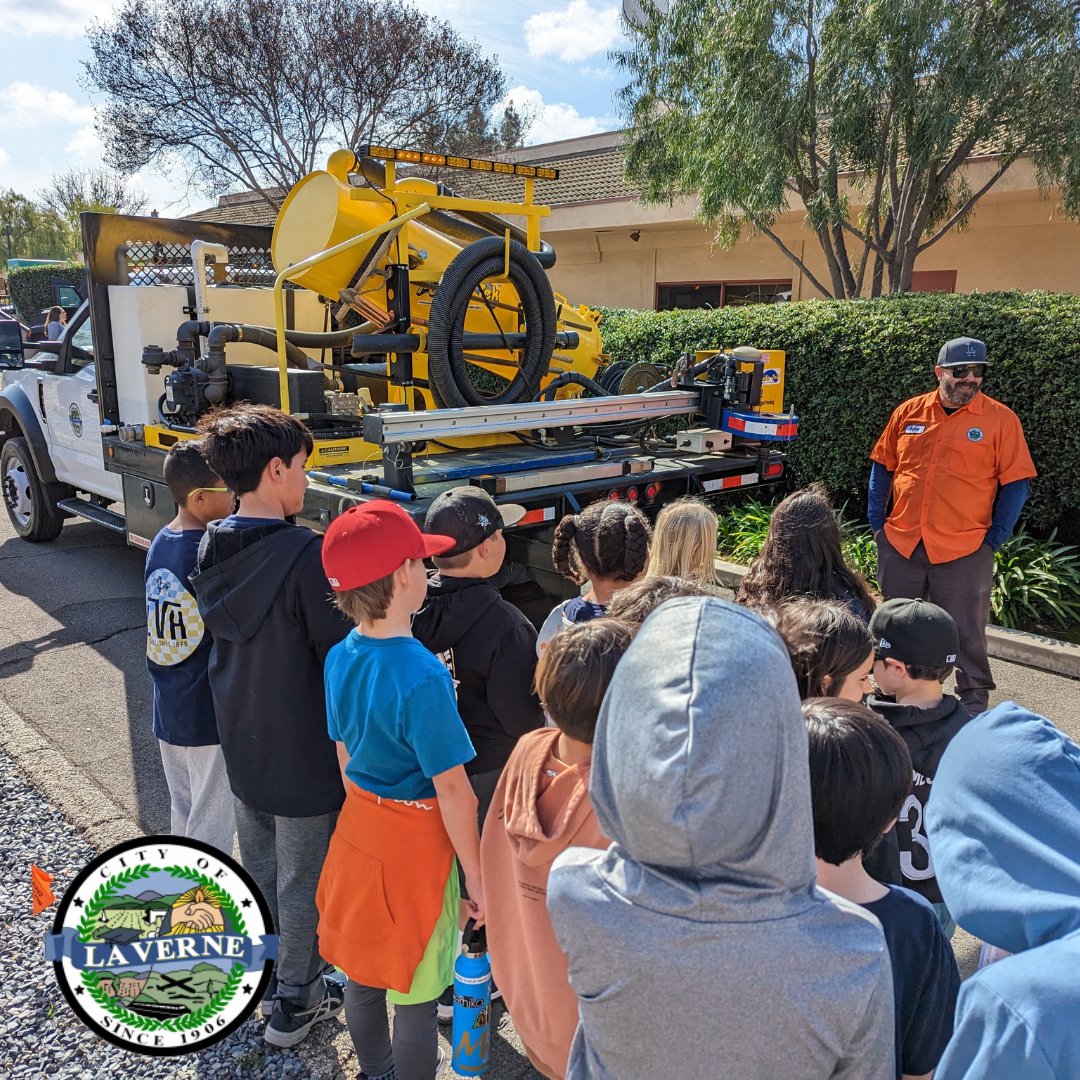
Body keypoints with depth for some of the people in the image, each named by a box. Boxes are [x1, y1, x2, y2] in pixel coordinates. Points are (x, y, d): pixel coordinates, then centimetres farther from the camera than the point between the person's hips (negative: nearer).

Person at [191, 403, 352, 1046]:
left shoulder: (212, 549, -2)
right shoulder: (305, 555, -26)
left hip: (241, 746, 7)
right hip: (305, 755, -7)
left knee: (259, 868, 25)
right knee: (303, 883, 12)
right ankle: (296, 1003, 30)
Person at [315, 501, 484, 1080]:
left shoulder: (340, 658, -4)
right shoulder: (423, 676, -27)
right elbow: (451, 787, -22)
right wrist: (475, 875, -11)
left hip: (357, 823, 8)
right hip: (415, 841, -8)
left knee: (362, 970, 24)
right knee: (414, 993, 12)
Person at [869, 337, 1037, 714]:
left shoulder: (1001, 419, -3)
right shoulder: (909, 412, 5)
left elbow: (1016, 482, -2)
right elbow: (882, 467, 12)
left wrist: (994, 539, -7)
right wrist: (877, 522, 6)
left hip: (964, 550, -3)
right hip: (899, 543, 3)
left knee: (966, 631, 5)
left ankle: (974, 701, 21)